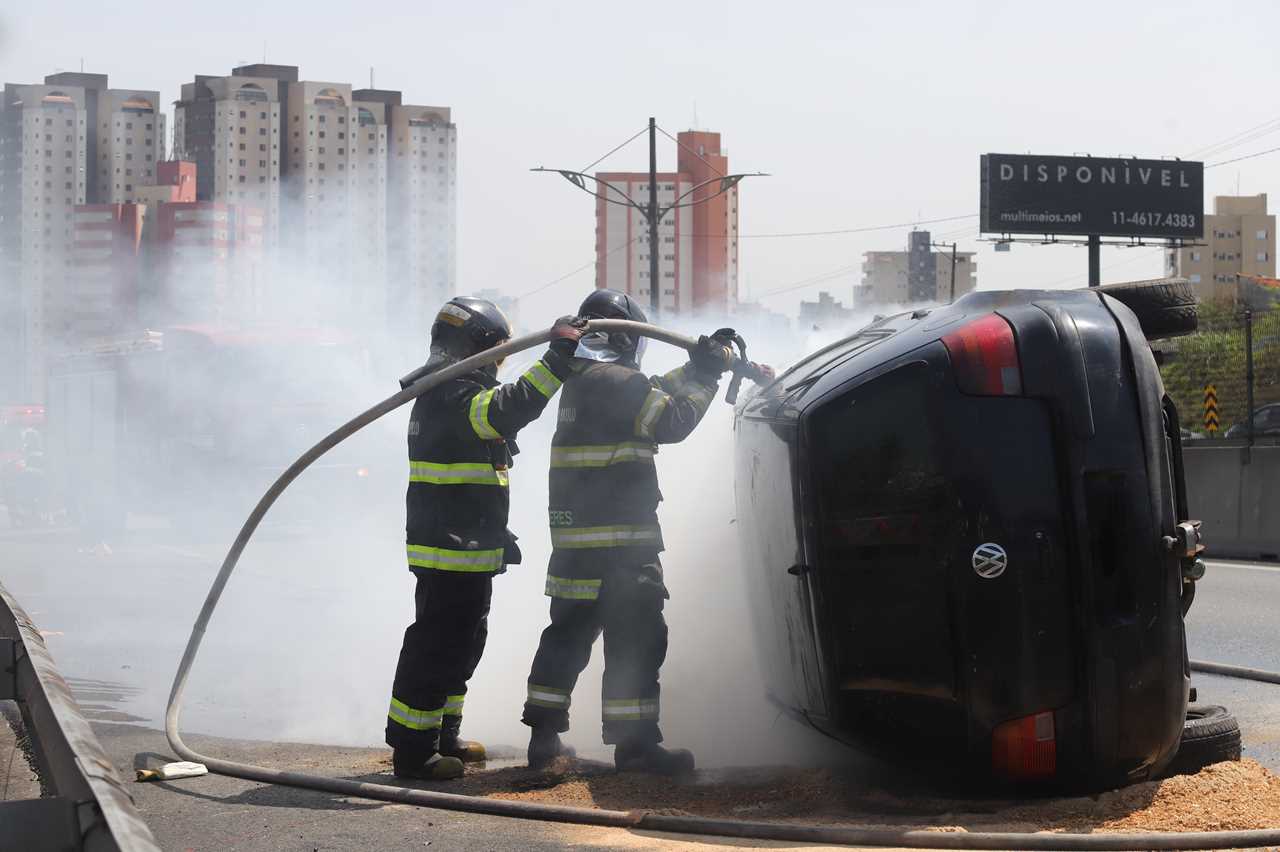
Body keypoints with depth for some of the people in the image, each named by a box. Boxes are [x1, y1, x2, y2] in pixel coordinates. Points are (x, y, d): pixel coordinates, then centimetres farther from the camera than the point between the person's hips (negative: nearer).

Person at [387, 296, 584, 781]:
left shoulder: (445, 394, 20)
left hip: (467, 550, 11)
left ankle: (442, 737, 29)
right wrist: (557, 359, -33)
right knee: (437, 645, -8)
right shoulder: (453, 394, -16)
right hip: (451, 549, -11)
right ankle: (413, 750, -5)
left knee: (463, 643, 19)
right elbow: (507, 411, -33)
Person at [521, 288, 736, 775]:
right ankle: (634, 744, -4)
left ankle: (544, 735, 18)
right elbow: (671, 420, -14)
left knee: (569, 634, 15)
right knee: (635, 638, -5)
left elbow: (651, 395, 27)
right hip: (617, 543, -10)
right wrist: (705, 375, -2)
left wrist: (696, 367, 21)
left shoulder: (581, 382, 17)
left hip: (573, 542, 10)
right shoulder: (613, 381, -13)